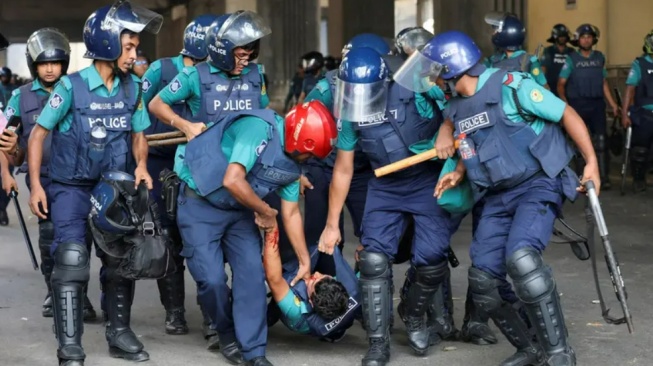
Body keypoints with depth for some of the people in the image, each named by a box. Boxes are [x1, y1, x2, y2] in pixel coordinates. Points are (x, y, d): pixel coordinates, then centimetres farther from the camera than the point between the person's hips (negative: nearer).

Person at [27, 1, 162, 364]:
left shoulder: (133, 87, -2)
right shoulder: (72, 86, -15)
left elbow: (138, 134, 11)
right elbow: (38, 134, -8)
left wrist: (141, 165, -9)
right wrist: (36, 185, -12)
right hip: (71, 187, -5)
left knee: (120, 259, 9)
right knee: (71, 261, -14)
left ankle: (119, 333, 25)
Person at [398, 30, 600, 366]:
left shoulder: (510, 86, -14)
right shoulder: (456, 108, 9)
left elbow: (567, 114, -9)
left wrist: (591, 162, -13)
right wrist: (458, 174, 7)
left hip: (538, 186, -8)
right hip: (498, 197, 8)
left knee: (520, 257, -31)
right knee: (483, 280, 0)